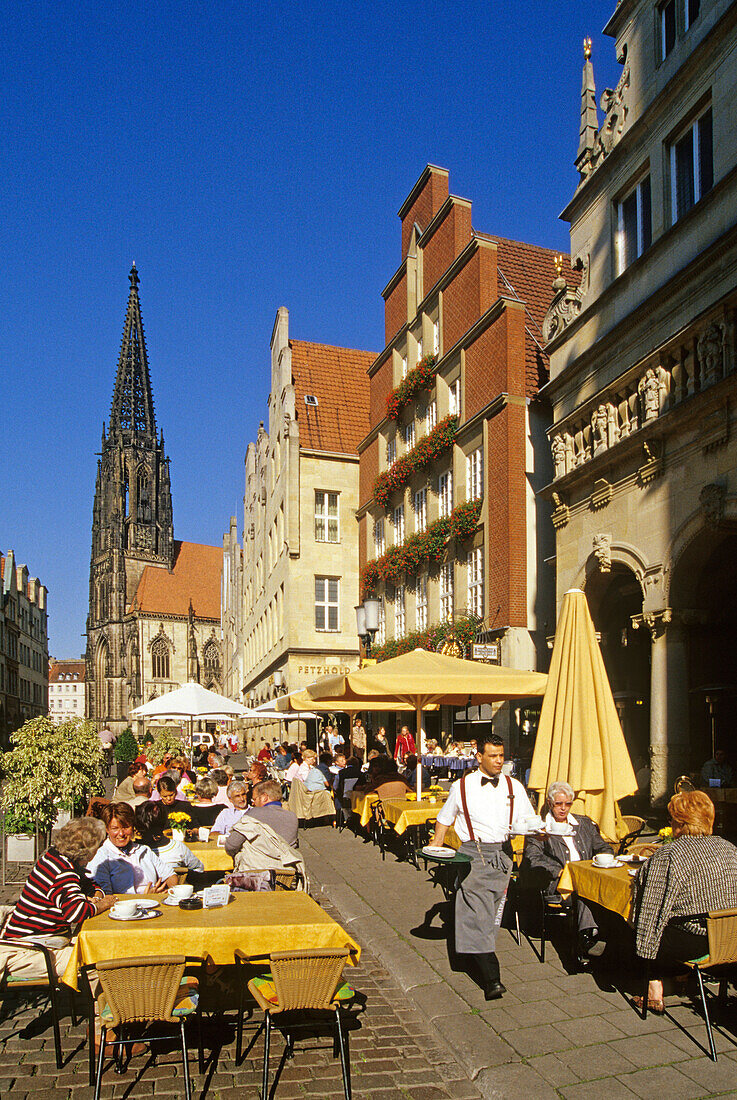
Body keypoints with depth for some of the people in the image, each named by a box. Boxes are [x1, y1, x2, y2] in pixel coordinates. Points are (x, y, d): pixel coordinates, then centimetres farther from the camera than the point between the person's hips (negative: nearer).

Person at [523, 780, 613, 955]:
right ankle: (588, 934, -43)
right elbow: (533, 858, -2)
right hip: (557, 882, -3)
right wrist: (559, 871, -16)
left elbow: (603, 848, 23)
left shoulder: (584, 823, 25)